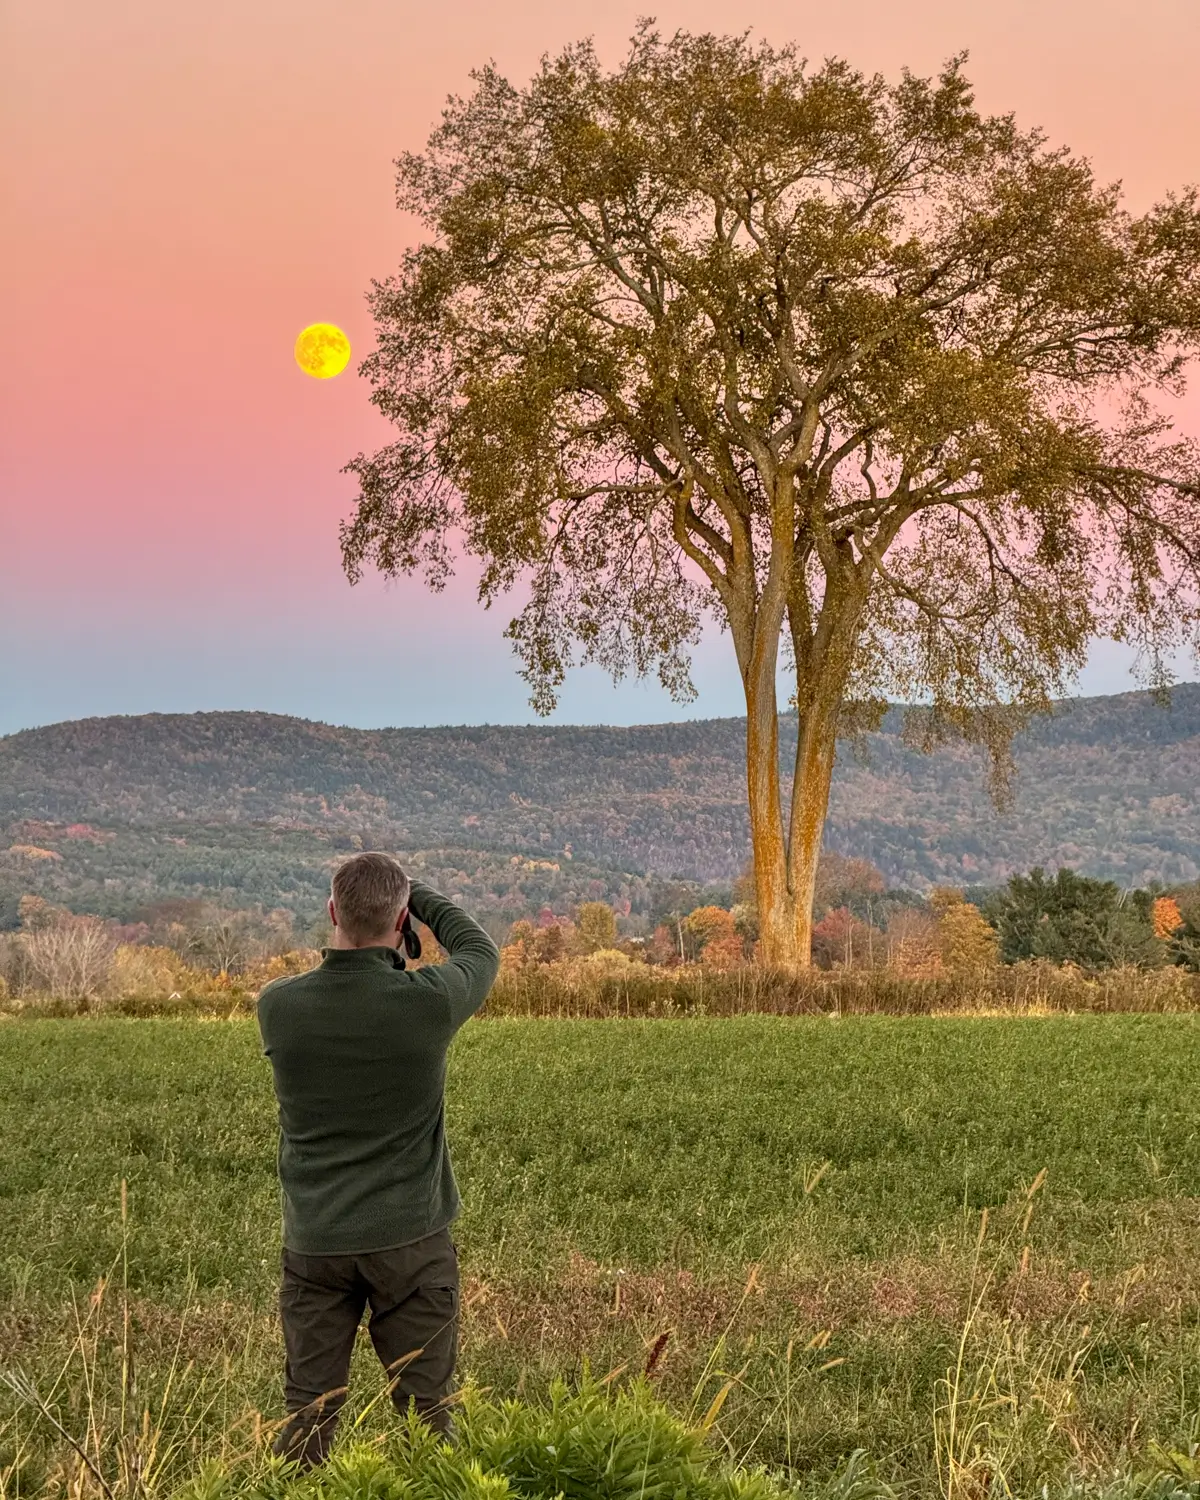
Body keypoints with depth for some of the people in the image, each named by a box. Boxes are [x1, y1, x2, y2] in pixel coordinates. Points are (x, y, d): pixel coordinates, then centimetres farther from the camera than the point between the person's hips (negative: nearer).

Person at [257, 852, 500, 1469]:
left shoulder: (277, 1006, -10)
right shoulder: (427, 1001, -16)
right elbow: (480, 951, 6)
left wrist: (356, 941, 12)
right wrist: (417, 893, 14)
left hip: (314, 1240, 2)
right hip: (410, 1239, -2)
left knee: (307, 1415, 10)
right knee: (424, 1410, 8)